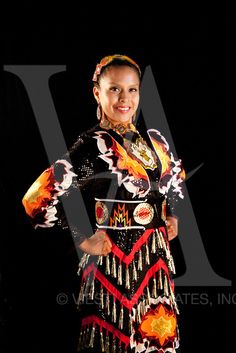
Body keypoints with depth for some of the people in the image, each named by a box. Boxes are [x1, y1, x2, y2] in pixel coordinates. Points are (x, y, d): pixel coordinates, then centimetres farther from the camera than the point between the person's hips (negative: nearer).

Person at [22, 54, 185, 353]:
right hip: (114, 263, -6)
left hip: (156, 260, 6)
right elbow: (37, 199, -21)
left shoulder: (154, 140, 6)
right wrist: (84, 239, -15)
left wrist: (172, 214, 15)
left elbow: (176, 174, 29)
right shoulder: (92, 145, -13)